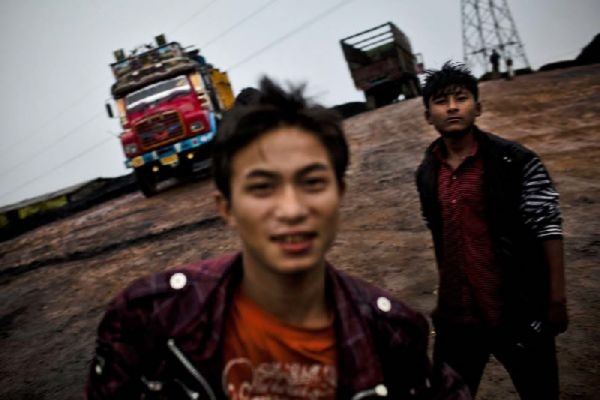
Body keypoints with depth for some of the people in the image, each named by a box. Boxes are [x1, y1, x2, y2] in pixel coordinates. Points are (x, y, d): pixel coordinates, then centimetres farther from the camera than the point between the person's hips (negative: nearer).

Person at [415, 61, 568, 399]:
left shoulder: (516, 162, -10)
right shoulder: (426, 174, 3)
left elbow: (547, 230, -10)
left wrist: (557, 299, -13)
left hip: (519, 312, -4)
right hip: (456, 313, 4)